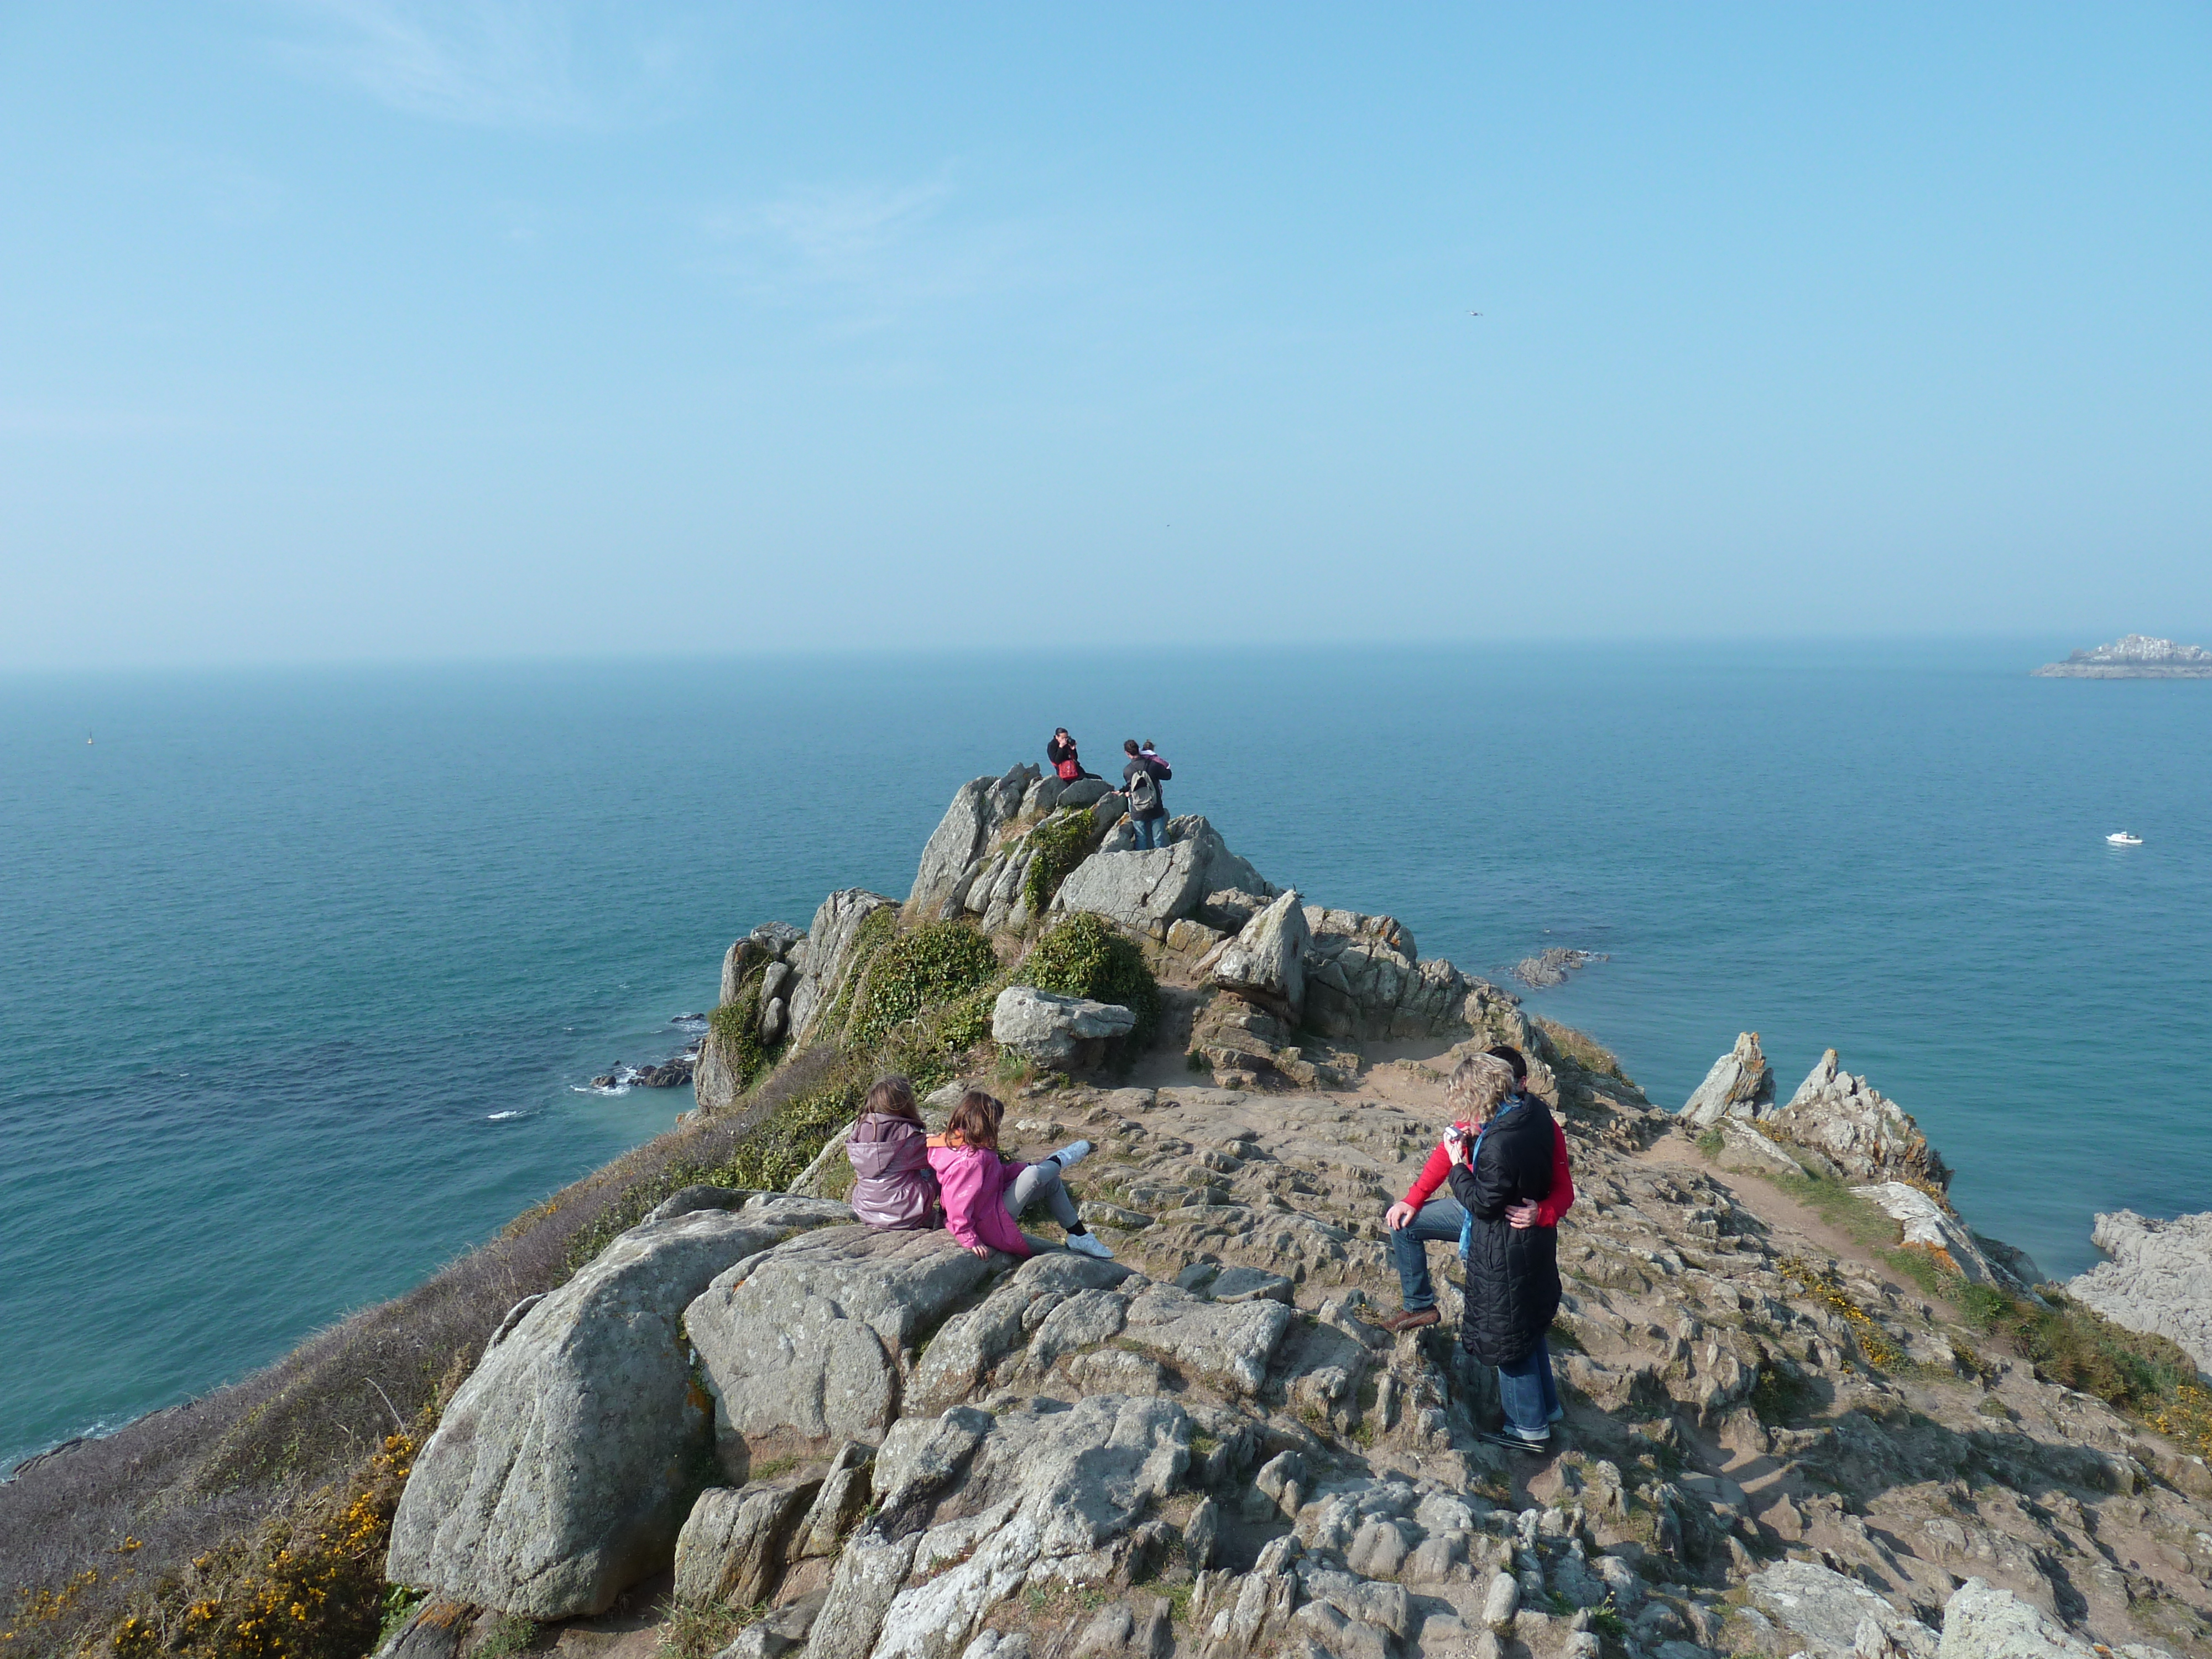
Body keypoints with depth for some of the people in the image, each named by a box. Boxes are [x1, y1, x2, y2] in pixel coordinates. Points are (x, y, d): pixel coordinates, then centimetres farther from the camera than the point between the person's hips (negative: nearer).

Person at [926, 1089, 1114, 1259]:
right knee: (1034, 1176, -21)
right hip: (993, 1226, -11)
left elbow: (1000, 1172, 11)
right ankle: (1059, 1161, 16)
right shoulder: (970, 1160, -31)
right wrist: (970, 1240, -29)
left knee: (1051, 1183, 13)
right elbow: (958, 1203, -34)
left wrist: (1027, 1168, 4)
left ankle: (1079, 1237, 22)